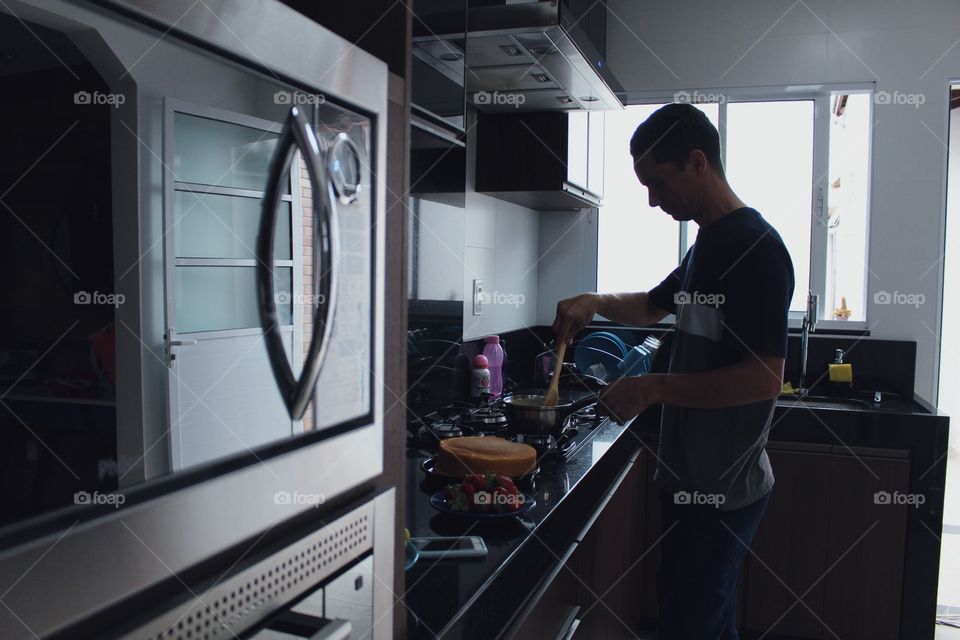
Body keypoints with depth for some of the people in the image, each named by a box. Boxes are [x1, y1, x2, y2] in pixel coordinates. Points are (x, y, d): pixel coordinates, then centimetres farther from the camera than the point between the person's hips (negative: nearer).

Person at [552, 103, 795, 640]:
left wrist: (655, 386, -23)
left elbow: (765, 378, -25)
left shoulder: (755, 248, -18)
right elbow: (652, 306, 26)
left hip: (724, 490, -9)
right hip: (694, 477, 9)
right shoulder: (707, 244, 12)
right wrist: (597, 302, 7)